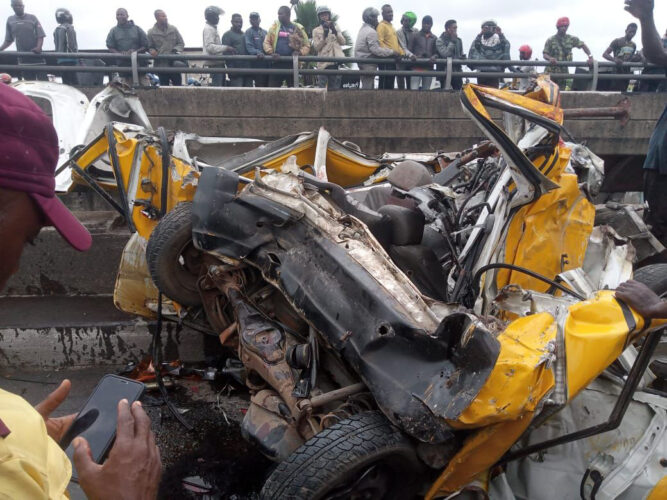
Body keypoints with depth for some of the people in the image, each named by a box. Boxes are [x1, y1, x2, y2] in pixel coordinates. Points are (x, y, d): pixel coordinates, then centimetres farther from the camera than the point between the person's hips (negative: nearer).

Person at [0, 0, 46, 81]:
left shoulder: (32, 18, 2)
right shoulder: (10, 20, 9)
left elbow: (40, 35, -2)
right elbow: (8, 40, 15)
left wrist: (38, 47, -20)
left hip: (36, 55, -3)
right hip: (23, 58, 3)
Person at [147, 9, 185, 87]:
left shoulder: (173, 29, 4)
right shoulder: (151, 32, 3)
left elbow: (181, 43, 7)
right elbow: (149, 46, 11)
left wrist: (176, 50, -11)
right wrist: (151, 50, -12)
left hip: (174, 64, 0)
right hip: (161, 65, 0)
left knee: (178, 85, 4)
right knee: (164, 88, 6)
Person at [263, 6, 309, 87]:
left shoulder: (298, 28, 6)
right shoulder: (274, 27, 12)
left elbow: (306, 45, 9)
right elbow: (266, 42, 9)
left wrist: (300, 52, -11)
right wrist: (271, 53, -9)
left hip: (292, 64, -1)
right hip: (277, 63, 1)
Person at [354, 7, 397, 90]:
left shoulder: (363, 28, 15)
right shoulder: (371, 32, -15)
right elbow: (376, 49, -20)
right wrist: (391, 52, -15)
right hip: (368, 64, -10)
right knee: (368, 87, -8)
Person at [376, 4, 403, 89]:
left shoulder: (391, 26, 22)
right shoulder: (382, 26, -6)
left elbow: (396, 42, 25)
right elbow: (380, 42, -18)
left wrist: (402, 52, 9)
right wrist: (391, 52, -25)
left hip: (393, 60, 9)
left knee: (390, 84, 11)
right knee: (384, 84, -9)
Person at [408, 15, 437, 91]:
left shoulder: (434, 38, 14)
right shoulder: (416, 35, 7)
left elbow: (436, 52, 13)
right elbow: (410, 50, 6)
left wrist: (434, 57, -10)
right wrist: (413, 56, -15)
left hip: (429, 68, 3)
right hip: (417, 67, -3)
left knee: (426, 90, 4)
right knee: (414, 89, -13)